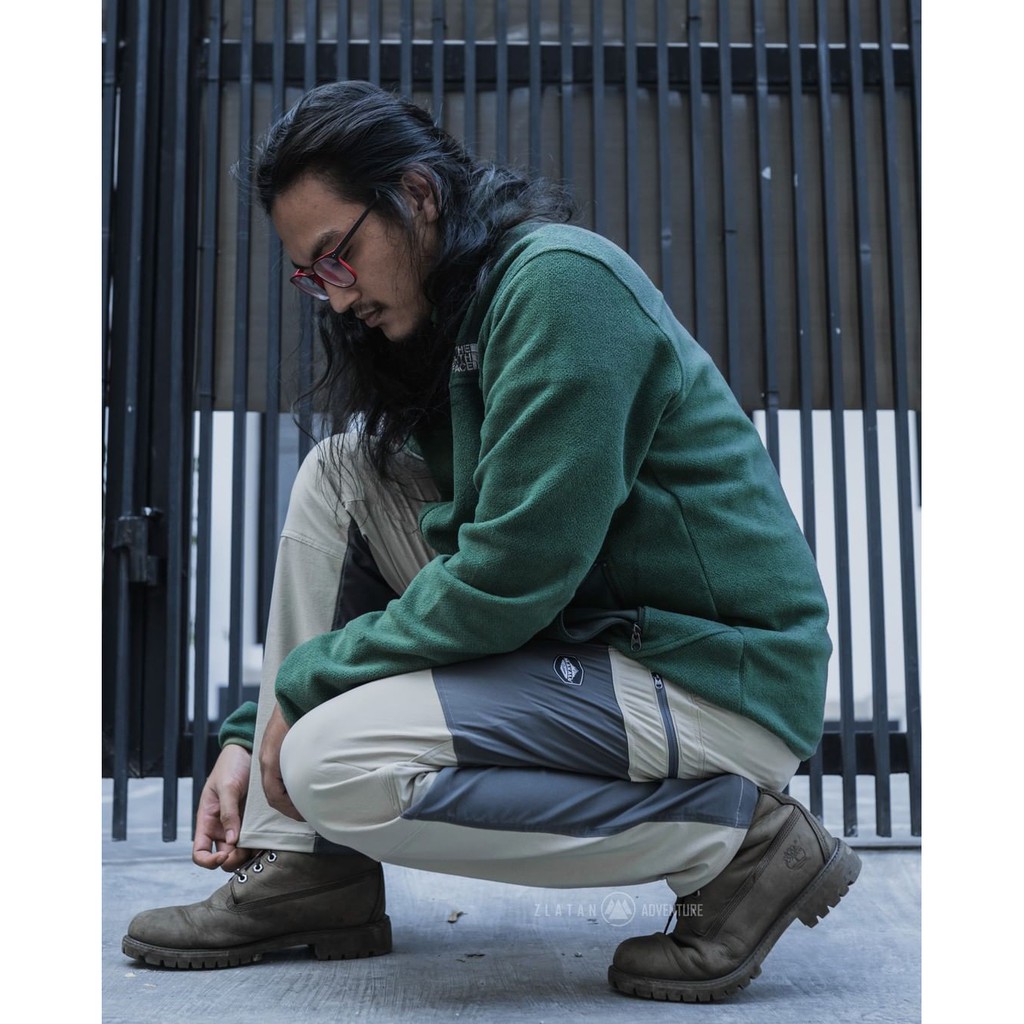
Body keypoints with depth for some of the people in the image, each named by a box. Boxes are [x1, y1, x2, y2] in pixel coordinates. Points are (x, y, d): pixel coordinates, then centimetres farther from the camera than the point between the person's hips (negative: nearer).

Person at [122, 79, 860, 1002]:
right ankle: (309, 872, 2)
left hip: (719, 679, -9)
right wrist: (252, 731, 9)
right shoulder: (446, 327, 13)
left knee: (333, 765, -22)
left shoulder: (559, 278, -16)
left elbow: (509, 576, -23)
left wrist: (308, 681, -10)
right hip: (592, 630, 9)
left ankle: (737, 838, -7)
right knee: (341, 473, 3)